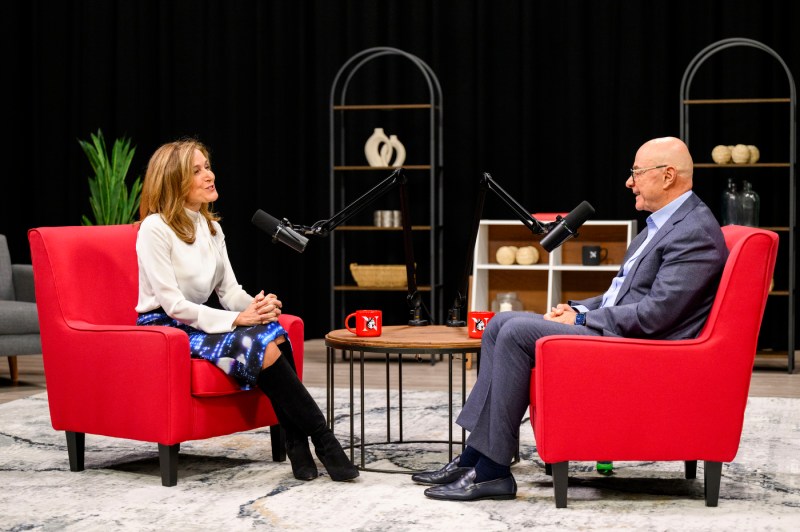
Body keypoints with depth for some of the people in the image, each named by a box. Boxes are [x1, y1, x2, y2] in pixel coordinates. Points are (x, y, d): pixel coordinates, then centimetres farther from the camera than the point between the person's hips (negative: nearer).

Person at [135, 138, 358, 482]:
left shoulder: (211, 227, 11)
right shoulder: (155, 228, -14)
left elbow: (230, 291, 9)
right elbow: (172, 304, -19)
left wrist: (256, 307, -14)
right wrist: (237, 319, -24)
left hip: (200, 322, 7)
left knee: (273, 332, -24)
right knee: (258, 344, -29)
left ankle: (297, 443, -24)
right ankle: (321, 438, -21)